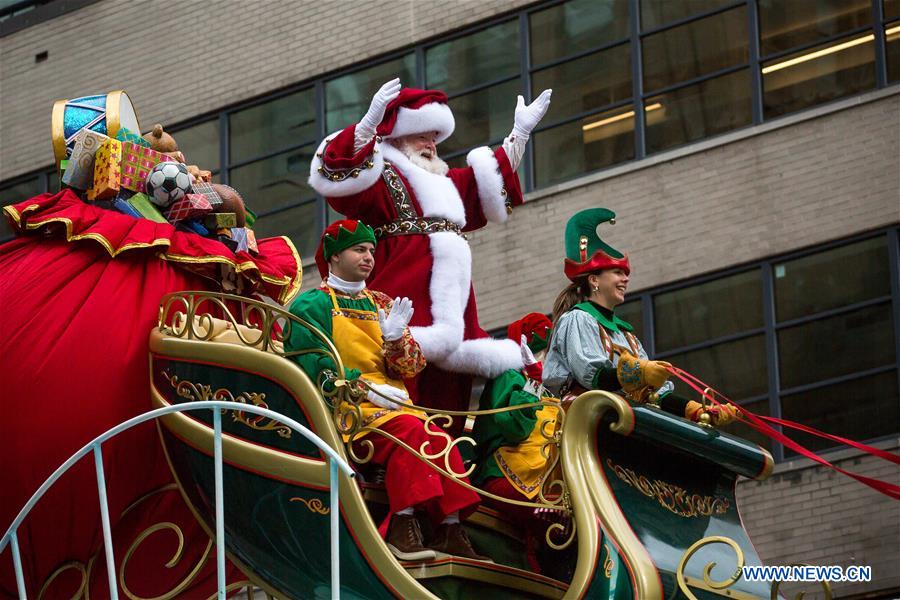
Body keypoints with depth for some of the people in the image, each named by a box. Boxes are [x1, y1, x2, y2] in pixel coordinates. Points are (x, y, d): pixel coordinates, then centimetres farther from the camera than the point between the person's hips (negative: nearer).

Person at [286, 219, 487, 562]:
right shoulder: (311, 305, 6)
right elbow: (309, 364, -10)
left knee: (440, 437, -23)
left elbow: (412, 367, 14)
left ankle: (449, 528, -25)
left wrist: (395, 337, -7)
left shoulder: (381, 304, 22)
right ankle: (402, 528, -37)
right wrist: (364, 388, -18)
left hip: (391, 401, 6)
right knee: (408, 429, -33)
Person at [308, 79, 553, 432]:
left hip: (448, 286, 9)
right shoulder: (381, 176, 4)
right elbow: (343, 172, -16)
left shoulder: (446, 183, 30)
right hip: (404, 288, -9)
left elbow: (492, 181, 43)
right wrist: (371, 121, -27)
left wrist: (520, 133, 41)